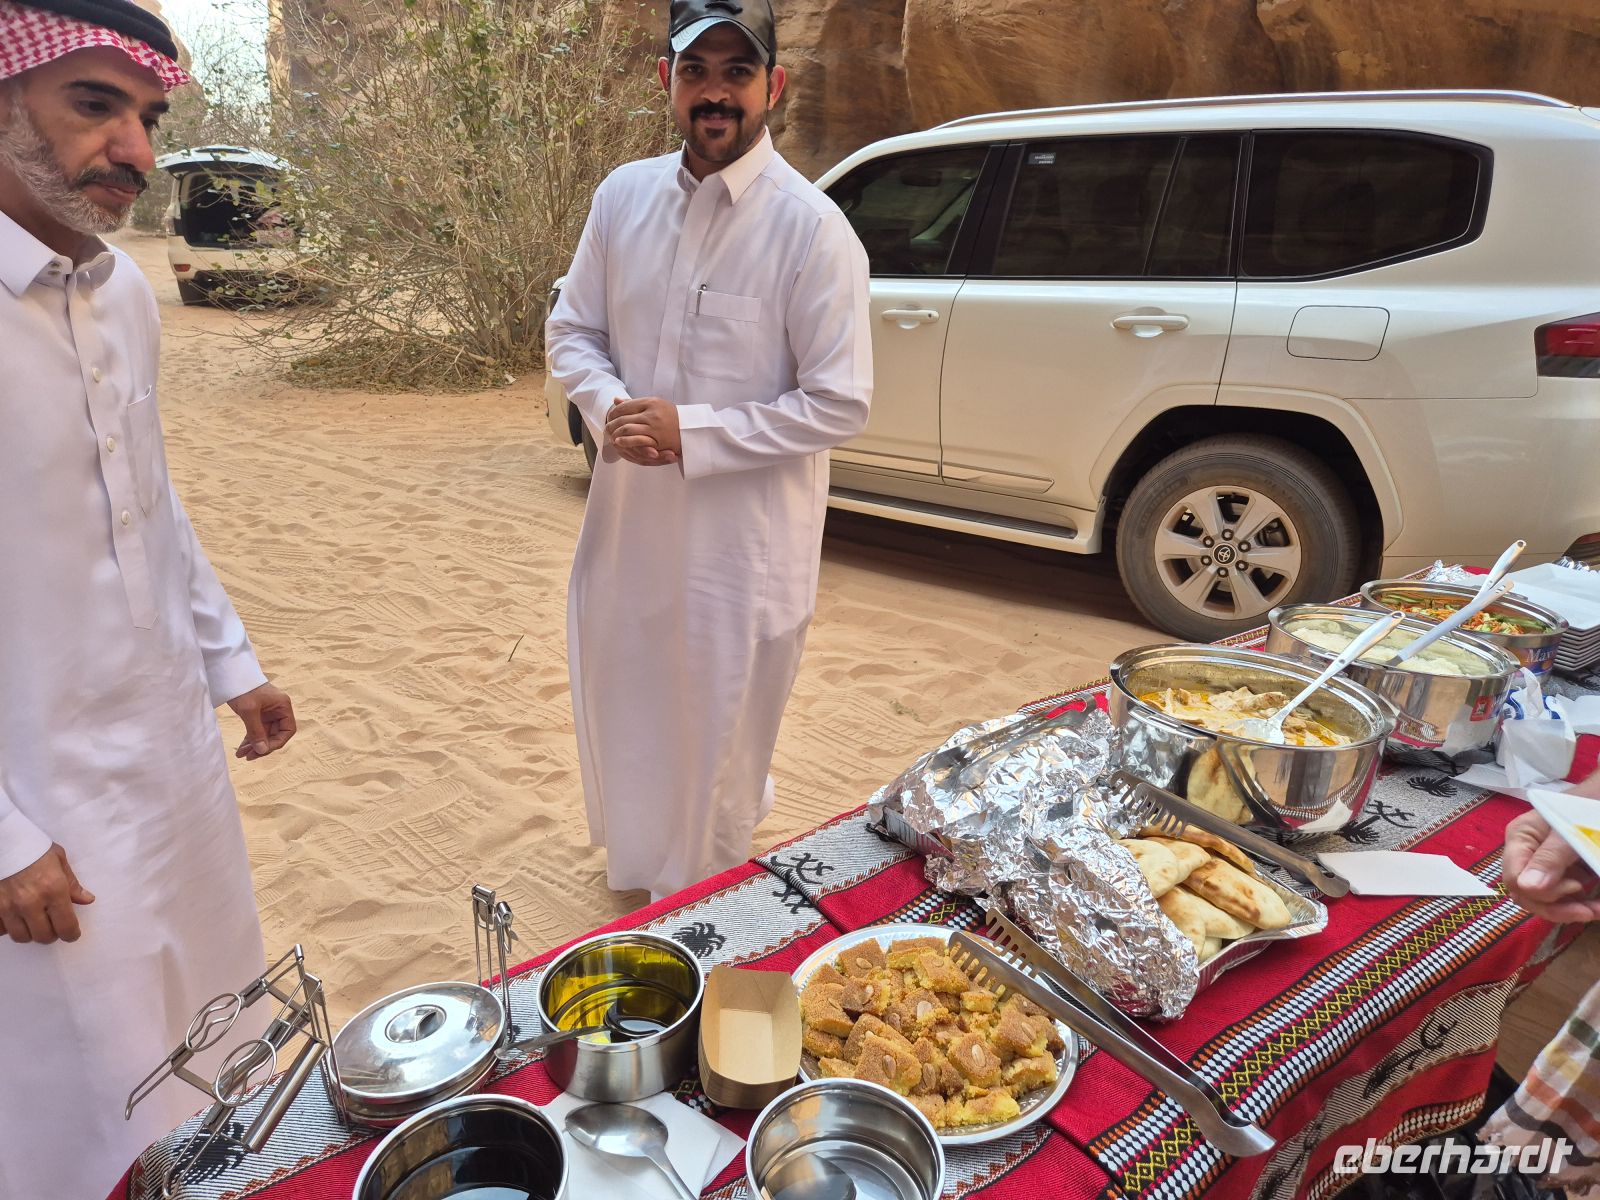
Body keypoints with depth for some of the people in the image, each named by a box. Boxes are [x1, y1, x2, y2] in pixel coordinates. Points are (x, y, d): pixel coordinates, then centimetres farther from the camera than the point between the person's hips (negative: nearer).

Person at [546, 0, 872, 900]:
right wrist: (609, 409, -13)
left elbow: (840, 403, -16)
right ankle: (637, 873, 50)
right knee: (623, 727, 23)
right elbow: (573, 331, 9)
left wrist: (691, 434, -21)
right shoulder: (625, 195, 2)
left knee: (716, 755, 12)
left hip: (742, 545, -5)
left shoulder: (810, 227, -15)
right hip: (627, 520, 6)